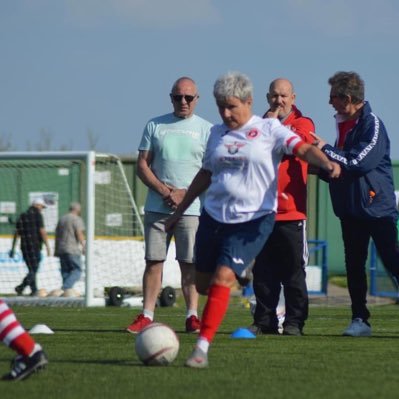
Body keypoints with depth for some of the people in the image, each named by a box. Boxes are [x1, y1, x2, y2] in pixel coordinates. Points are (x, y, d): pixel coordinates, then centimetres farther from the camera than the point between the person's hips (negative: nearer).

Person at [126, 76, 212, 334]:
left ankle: (192, 316, -1)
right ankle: (146, 316, 1)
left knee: (190, 263, -4)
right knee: (154, 261, 0)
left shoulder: (206, 130, 5)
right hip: (157, 207, 2)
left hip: (191, 208, -2)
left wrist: (184, 194, -11)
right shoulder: (155, 126, 10)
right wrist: (164, 191, -7)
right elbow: (143, 165, 7)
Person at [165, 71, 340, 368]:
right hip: (213, 217, 6)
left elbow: (303, 149, -15)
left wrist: (326, 164, -36)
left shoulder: (269, 129, -3)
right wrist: (180, 210, 30)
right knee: (203, 284, 10)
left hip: (254, 219, -6)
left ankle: (202, 349, -16)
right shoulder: (217, 133, 12)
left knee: (222, 279, -19)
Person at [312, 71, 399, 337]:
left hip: (377, 206, -8)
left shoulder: (372, 124, -13)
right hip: (350, 208, 8)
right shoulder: (344, 125, 13)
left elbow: (359, 162, -23)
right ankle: (360, 320, 12)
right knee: (354, 265, 7)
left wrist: (325, 150, -16)